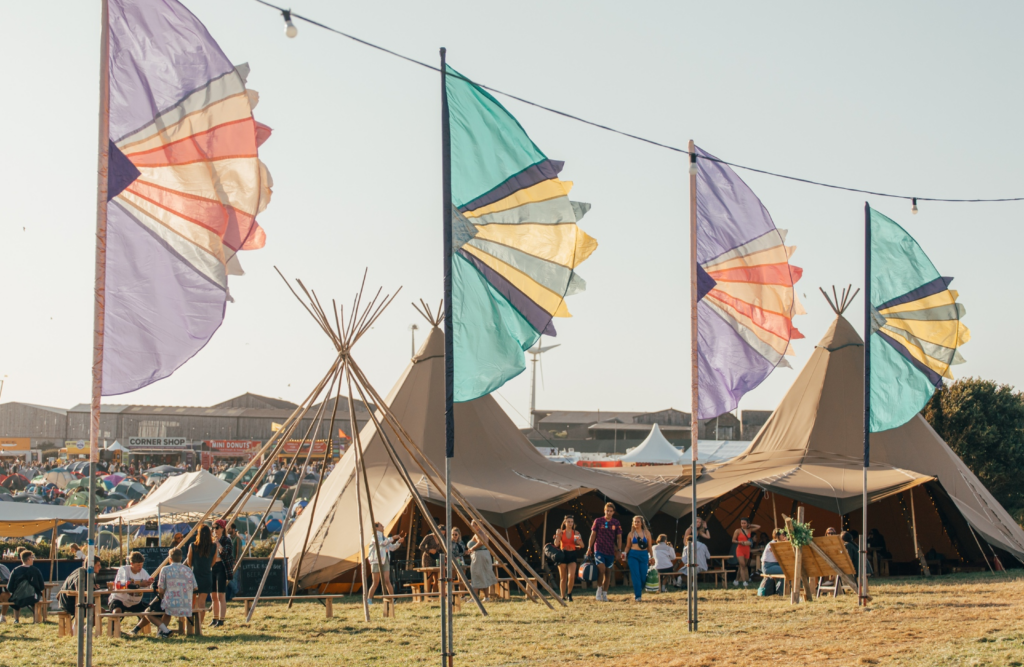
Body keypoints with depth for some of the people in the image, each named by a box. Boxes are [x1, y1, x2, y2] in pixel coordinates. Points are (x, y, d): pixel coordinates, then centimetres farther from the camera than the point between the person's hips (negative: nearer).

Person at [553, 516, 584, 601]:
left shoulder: (576, 533, 5)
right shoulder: (561, 532, 3)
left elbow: (582, 546, 4)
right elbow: (556, 544, -7)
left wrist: (578, 541, -15)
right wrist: (557, 535, -15)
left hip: (572, 555, 0)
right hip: (563, 555, 0)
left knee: (571, 576, -15)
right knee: (563, 578, 5)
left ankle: (569, 594, 4)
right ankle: (563, 596, 15)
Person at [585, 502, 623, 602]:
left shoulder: (616, 523, 6)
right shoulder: (598, 521, 1)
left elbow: (619, 537, 8)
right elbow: (593, 534, 4)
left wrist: (619, 550, -1)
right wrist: (589, 548, 1)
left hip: (610, 551, 3)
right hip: (599, 549, -3)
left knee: (608, 572, 6)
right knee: (601, 569, -17)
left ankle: (605, 594, 13)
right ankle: (599, 590, -2)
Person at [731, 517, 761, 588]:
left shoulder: (749, 530, 8)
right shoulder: (738, 531, -3)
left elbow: (758, 527, 14)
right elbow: (733, 540, -2)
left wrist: (750, 525, 8)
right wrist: (740, 542, -18)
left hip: (747, 550, 4)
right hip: (740, 549, -4)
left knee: (741, 566, 9)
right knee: (742, 565, -15)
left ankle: (736, 580, 20)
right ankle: (744, 582, -19)